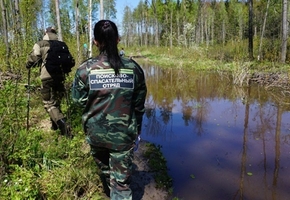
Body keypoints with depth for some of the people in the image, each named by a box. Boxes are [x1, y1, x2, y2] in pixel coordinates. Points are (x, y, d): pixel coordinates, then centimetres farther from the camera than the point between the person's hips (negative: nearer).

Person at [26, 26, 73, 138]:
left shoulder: (40, 44, 4)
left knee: (49, 104, -1)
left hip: (48, 78, -4)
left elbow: (33, 59, -5)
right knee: (56, 102, 20)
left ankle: (63, 124, -18)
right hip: (60, 76, 5)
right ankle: (55, 124, 29)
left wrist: (28, 66, 16)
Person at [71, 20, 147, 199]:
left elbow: (79, 100, -4)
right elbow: (139, 104, 0)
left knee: (104, 168, 28)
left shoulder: (86, 69, -12)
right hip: (123, 134, -2)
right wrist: (137, 128, 16)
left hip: (95, 132, 2)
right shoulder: (134, 68, -9)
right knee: (121, 180, 9)